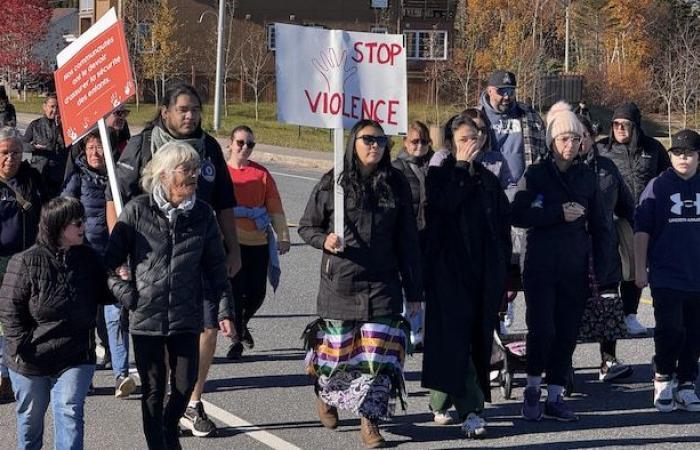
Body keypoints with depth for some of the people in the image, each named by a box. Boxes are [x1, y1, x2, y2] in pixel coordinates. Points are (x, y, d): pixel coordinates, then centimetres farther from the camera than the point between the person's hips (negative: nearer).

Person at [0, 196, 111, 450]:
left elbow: (102, 295, 14)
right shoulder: (26, 262, -13)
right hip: (30, 362, -2)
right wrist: (23, 345, -16)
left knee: (69, 413, -13)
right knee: (31, 417, 16)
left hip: (75, 359, 2)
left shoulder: (88, 258, 1)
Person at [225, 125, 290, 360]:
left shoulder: (261, 173, 5)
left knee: (257, 292, 5)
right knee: (235, 292, -2)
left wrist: (283, 237, 0)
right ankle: (236, 340, 12)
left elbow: (275, 208, 6)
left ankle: (241, 325, 35)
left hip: (258, 243, 2)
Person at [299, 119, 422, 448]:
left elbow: (407, 239, 6)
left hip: (383, 285, 1)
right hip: (340, 284, -1)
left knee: (377, 355, -5)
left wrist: (414, 289, 5)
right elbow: (306, 226, 9)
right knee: (338, 349, 7)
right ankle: (326, 393, 38)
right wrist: (324, 240, -14)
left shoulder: (396, 183, 4)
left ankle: (369, 421, 3)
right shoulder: (333, 183, 0)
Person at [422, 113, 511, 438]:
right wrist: (461, 165, -17)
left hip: (484, 276, 5)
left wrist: (503, 273, 9)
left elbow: (503, 227, 14)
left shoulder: (488, 180, 14)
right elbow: (444, 202, -21)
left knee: (479, 339, 5)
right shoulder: (439, 176, 1)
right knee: (455, 340, -10)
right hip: (449, 274, -5)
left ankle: (443, 402, 17)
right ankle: (471, 411, -12)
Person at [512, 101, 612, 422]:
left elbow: (600, 226, 12)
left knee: (567, 333, 4)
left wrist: (600, 268, 4)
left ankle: (555, 398, 13)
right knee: (542, 329, -12)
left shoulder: (587, 177, 9)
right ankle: (533, 386, 12)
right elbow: (518, 215, -9)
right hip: (540, 267, -3)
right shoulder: (535, 174, 0)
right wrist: (560, 213, -15)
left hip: (575, 271, 3)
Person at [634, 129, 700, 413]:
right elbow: (641, 230, -1)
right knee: (670, 331, -8)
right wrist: (640, 269, -4)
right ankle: (663, 379, 12)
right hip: (666, 277, -3)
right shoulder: (658, 186, -2)